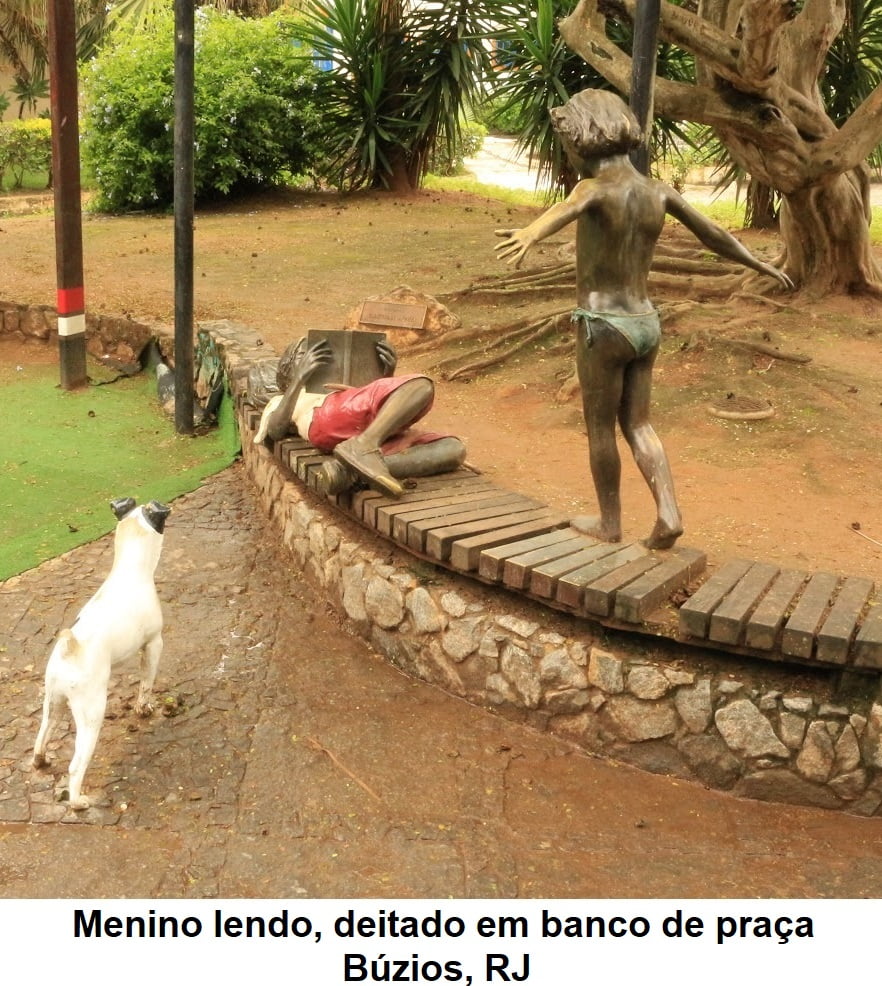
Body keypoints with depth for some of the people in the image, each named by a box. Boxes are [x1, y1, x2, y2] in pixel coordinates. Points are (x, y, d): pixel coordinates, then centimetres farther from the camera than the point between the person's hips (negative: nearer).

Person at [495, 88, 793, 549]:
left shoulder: (597, 188, -16)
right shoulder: (658, 192, 4)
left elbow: (566, 210, -41)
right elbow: (714, 234, 15)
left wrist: (529, 235, -63)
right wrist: (759, 265, 31)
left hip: (602, 325, -6)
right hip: (644, 322, 6)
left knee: (600, 428, 10)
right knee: (638, 424, 15)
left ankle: (609, 523, 21)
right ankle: (668, 514, 3)